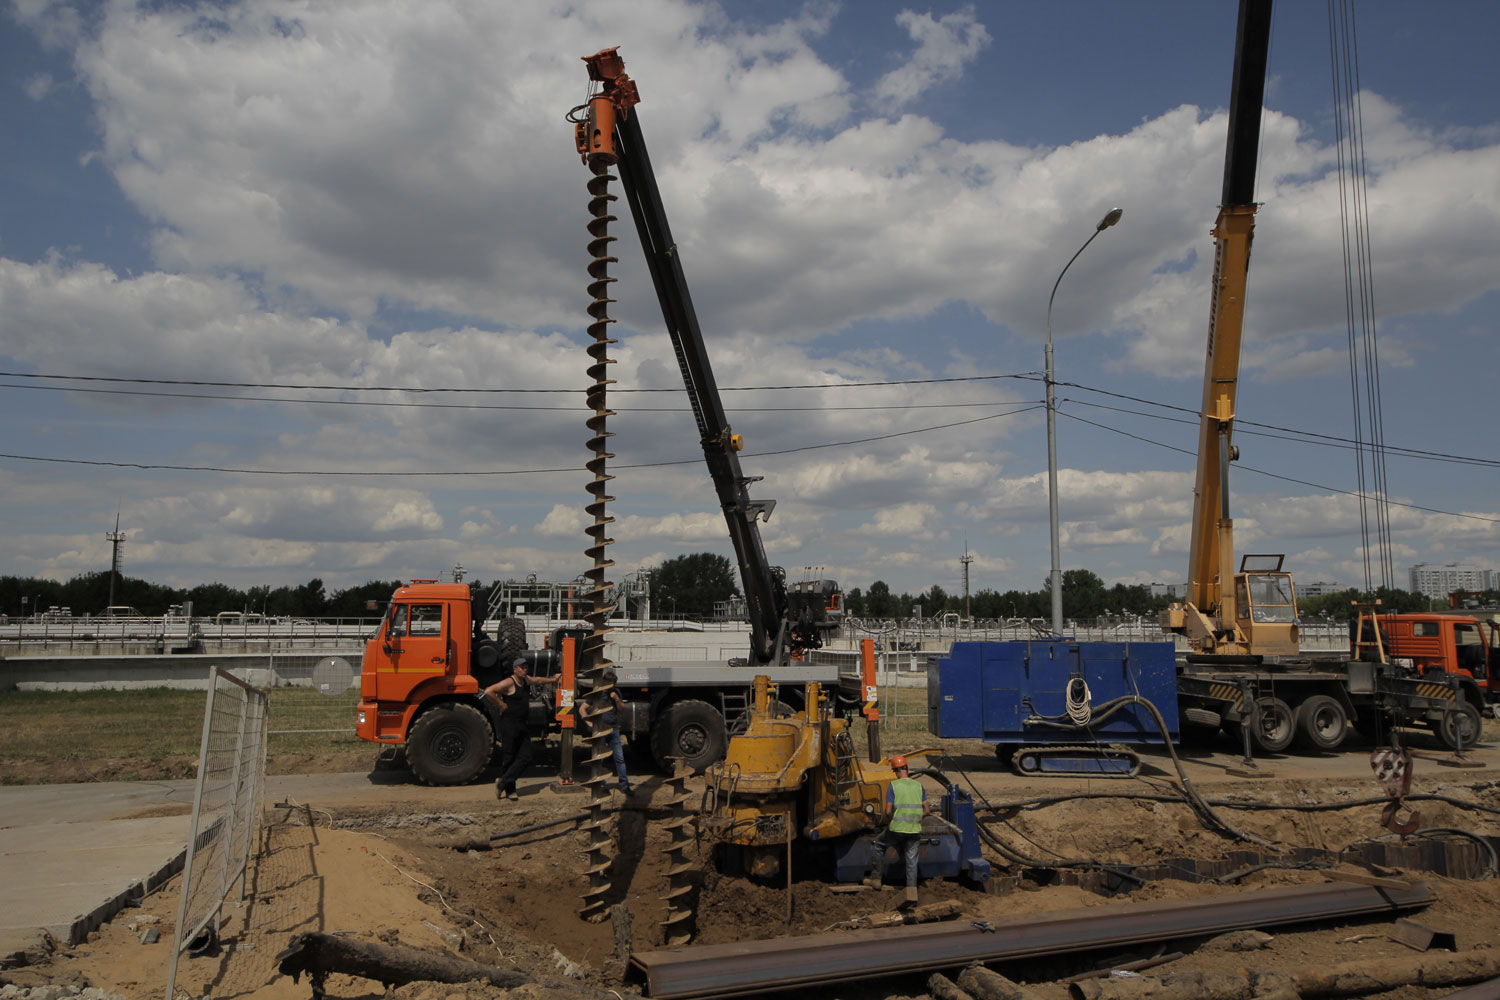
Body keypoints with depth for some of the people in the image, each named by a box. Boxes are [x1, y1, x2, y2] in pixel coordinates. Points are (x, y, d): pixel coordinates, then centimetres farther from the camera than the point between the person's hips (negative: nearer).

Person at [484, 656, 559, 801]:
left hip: (523, 724, 8)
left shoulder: (526, 681, 15)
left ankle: (503, 782, 5)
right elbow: (488, 691, -20)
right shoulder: (508, 683, -11)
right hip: (510, 725, -8)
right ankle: (509, 790, 8)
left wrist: (552, 680, 46)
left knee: (525, 758, -1)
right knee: (508, 758, -1)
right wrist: (501, 704, -14)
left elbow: (538, 680, 37)